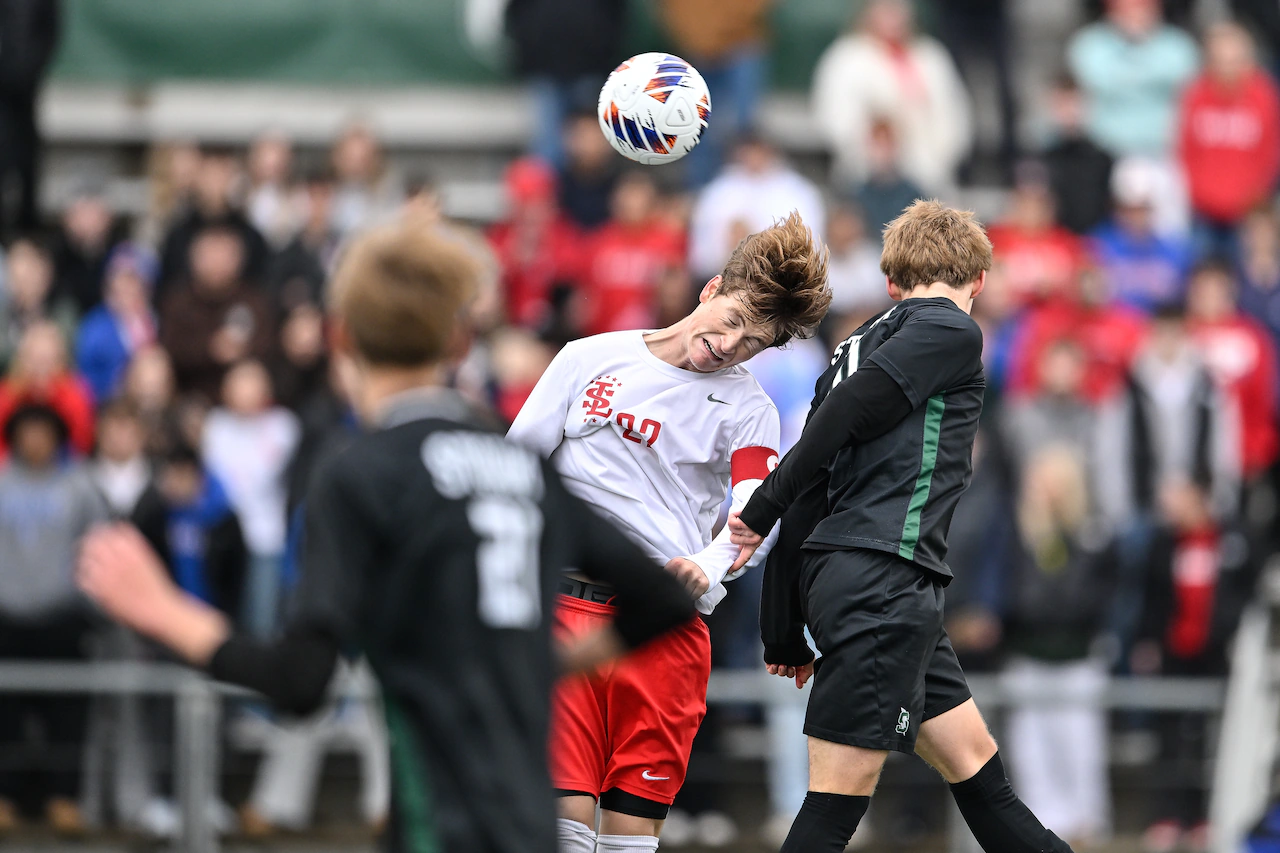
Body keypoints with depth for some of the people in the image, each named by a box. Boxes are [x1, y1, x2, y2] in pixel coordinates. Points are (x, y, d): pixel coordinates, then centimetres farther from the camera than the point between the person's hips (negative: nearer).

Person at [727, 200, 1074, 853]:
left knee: (973, 761, 16)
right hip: (883, 579, -9)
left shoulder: (859, 346, 22)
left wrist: (786, 634, 21)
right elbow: (842, 420, -12)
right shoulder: (949, 329, -1)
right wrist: (765, 510, -3)